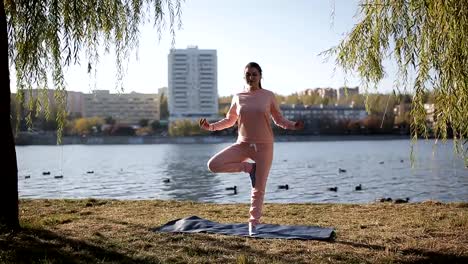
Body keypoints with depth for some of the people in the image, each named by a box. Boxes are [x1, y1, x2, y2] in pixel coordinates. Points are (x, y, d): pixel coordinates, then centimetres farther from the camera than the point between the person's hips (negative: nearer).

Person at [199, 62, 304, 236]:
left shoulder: (268, 96, -1)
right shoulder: (238, 97, 4)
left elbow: (279, 120, 6)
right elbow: (229, 120, 14)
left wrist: (292, 125, -14)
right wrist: (211, 127, 0)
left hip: (264, 146, -2)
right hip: (243, 145, 2)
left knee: (259, 189, 1)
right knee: (213, 165, -17)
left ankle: (253, 223, 19)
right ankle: (249, 167, 0)